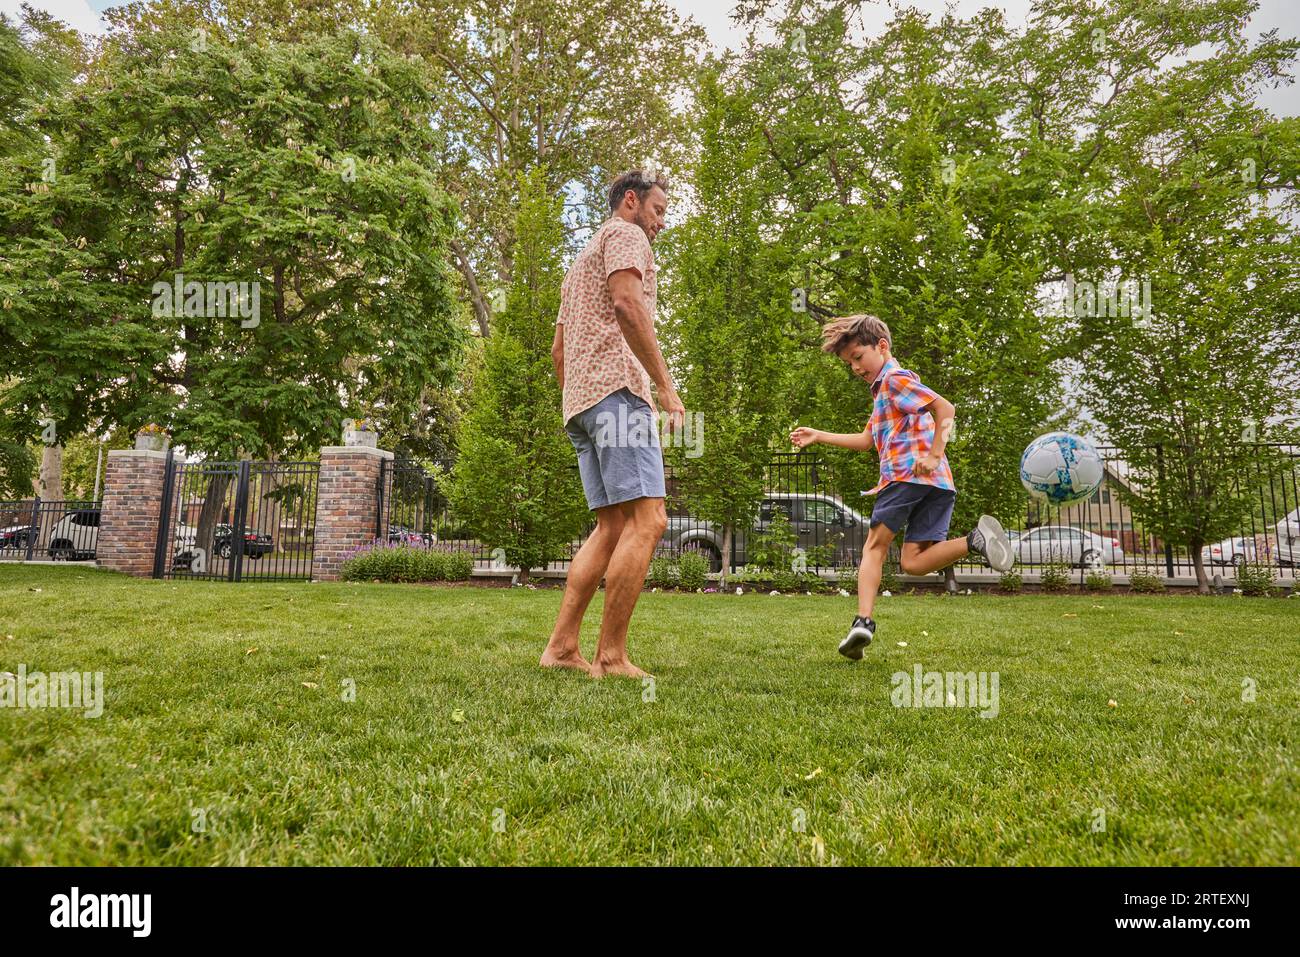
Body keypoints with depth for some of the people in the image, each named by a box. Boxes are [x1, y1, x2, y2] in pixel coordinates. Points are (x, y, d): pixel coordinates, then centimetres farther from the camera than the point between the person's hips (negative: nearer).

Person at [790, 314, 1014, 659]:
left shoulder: (895, 379, 1)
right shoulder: (885, 389, 31)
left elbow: (945, 408, -12)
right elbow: (867, 440, 37)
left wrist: (934, 456, -18)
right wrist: (818, 436, 35)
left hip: (907, 473, -9)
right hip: (939, 485, 9)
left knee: (874, 547, -2)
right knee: (913, 563, 0)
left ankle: (863, 621, -12)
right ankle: (974, 539, -18)